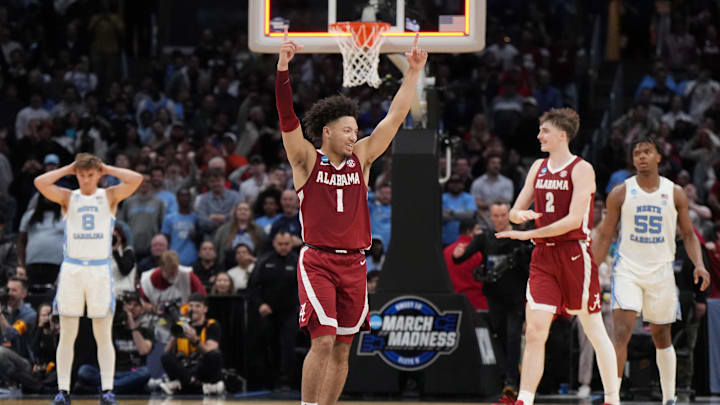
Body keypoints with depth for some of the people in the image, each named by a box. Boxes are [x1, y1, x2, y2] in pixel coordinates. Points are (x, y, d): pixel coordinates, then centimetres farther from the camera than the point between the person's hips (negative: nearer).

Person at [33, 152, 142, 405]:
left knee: (103, 335, 0)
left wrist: (107, 169, 0)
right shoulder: (68, 198, 8)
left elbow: (136, 180, -9)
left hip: (100, 270, -1)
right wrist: (68, 169, 1)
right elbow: (40, 183, -8)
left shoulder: (110, 197, 7)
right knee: (67, 336, 1)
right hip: (72, 268, 1)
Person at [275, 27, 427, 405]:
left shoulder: (361, 159, 10)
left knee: (341, 349, 6)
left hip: (353, 263, 5)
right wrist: (283, 69, -25)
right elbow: (287, 118, -13)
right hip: (317, 261, -5)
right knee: (323, 342, -16)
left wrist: (413, 73, 4)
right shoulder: (307, 160, -1)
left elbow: (395, 117, 10)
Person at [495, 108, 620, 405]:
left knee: (595, 332, 3)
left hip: (574, 254, -5)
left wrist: (528, 234, -16)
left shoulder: (581, 169, -7)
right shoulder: (538, 168, 14)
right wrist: (520, 215, -9)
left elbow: (574, 220, -16)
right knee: (534, 333, -5)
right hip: (543, 257, 5)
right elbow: (515, 212, 17)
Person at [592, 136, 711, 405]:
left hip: (661, 271, 2)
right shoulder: (620, 194, 0)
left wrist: (699, 264, -8)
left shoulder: (675, 194, 3)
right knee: (621, 332, -17)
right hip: (628, 269, -2)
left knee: (662, 337, 11)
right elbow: (605, 236, 4)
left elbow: (688, 234, 8)